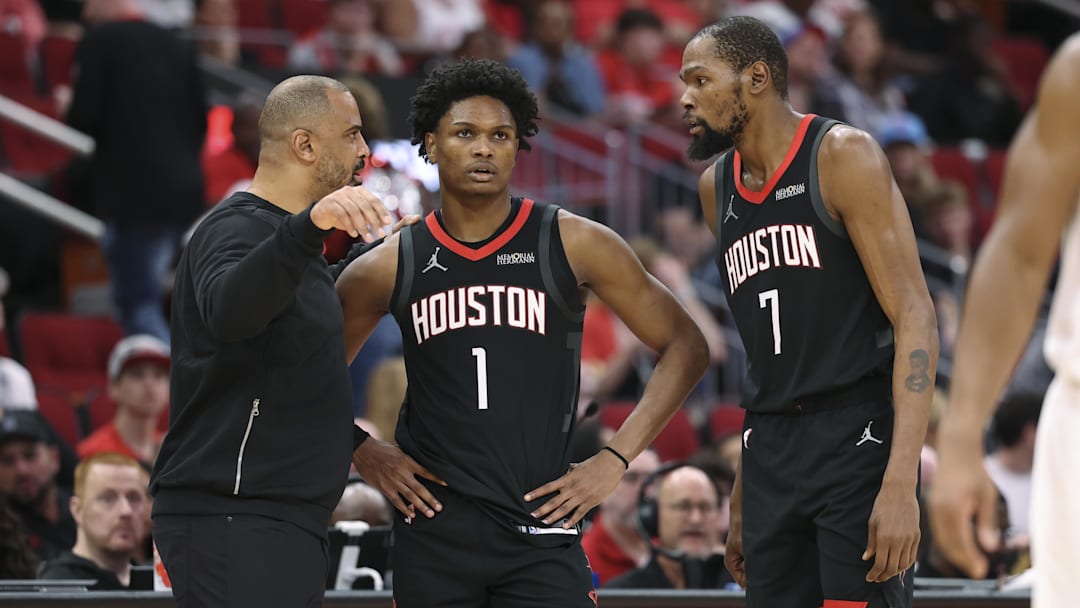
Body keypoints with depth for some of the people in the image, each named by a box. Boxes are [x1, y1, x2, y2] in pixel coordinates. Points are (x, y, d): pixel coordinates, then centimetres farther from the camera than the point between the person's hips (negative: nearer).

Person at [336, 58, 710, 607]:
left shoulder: (572, 244, -1)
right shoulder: (388, 267, 4)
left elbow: (684, 346, 3)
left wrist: (615, 459, -3)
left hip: (542, 528, -2)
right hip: (433, 535, 2)